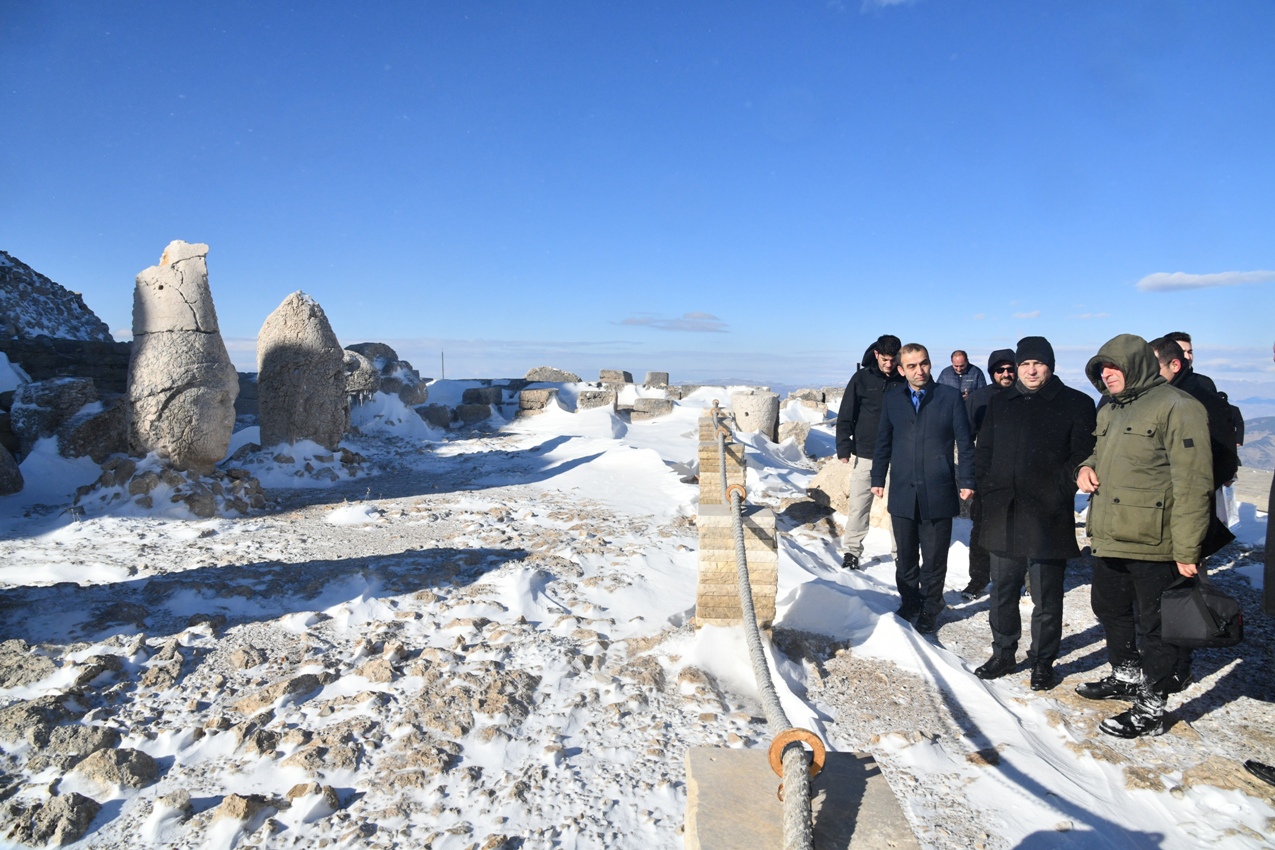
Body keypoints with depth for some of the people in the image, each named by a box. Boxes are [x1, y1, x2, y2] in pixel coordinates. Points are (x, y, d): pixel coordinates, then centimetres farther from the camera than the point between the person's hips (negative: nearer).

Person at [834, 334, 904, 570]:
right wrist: (844, 447, -6)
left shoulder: (904, 380, 1)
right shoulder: (862, 378, -2)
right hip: (866, 453, -1)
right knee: (859, 505, 2)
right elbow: (846, 416, 0)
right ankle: (851, 549, 13)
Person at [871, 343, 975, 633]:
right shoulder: (891, 399, 6)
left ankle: (930, 609, 25)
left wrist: (966, 481, -3)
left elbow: (964, 443, 1)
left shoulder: (950, 397, -1)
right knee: (905, 557, 12)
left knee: (934, 559, 7)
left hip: (938, 494, -2)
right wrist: (878, 478, 9)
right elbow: (883, 442, 11)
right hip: (902, 493, 2)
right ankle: (909, 603, 30)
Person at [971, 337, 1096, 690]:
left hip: (1048, 516, -4)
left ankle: (1042, 662, 23)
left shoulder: (1076, 404, -1)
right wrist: (987, 489, 3)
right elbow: (983, 450, 14)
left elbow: (1083, 455, -5)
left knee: (1046, 598, 7)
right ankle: (1003, 654, 29)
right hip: (1003, 515, 4)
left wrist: (1060, 492, -13)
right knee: (1002, 592, 15)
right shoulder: (1001, 402, 11)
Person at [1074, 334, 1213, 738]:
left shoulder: (1176, 407, -14)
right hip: (1109, 538, 9)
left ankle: (1150, 708, 17)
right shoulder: (1109, 411, 13)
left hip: (1153, 543, -9)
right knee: (1110, 610, 22)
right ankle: (1127, 676, 42)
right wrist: (1087, 467, 4)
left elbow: (1192, 483, -18)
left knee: (1154, 625, 4)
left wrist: (1187, 549, -20)